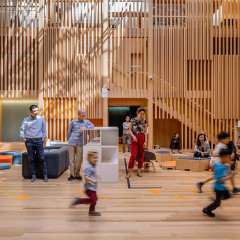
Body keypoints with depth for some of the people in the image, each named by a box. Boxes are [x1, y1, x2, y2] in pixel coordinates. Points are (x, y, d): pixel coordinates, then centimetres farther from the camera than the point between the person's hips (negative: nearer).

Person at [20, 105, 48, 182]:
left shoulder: (41, 119, 2)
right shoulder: (26, 120, 3)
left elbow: (44, 130, 7)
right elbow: (22, 129, 6)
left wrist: (44, 139, 6)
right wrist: (23, 138, -1)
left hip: (38, 141, -1)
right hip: (29, 141, 1)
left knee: (41, 158, -1)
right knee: (31, 159, 5)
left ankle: (45, 175, 6)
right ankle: (33, 175, 15)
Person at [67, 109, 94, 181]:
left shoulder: (87, 122, 8)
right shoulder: (73, 122, 8)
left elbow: (92, 126, -10)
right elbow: (69, 132, 17)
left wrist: (85, 127, -22)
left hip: (80, 143, 0)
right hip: (72, 143, 0)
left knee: (79, 160, 3)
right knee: (71, 159, 1)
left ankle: (77, 174, 20)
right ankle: (72, 175, 11)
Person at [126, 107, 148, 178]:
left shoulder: (145, 121, -3)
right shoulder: (132, 120, -4)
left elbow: (145, 132, -2)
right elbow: (130, 130, 2)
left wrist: (145, 142, -8)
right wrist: (133, 136, -15)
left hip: (142, 138, 2)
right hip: (134, 138, -1)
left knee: (141, 155, 4)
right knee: (133, 155, -9)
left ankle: (139, 172, 17)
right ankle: (129, 172, 1)